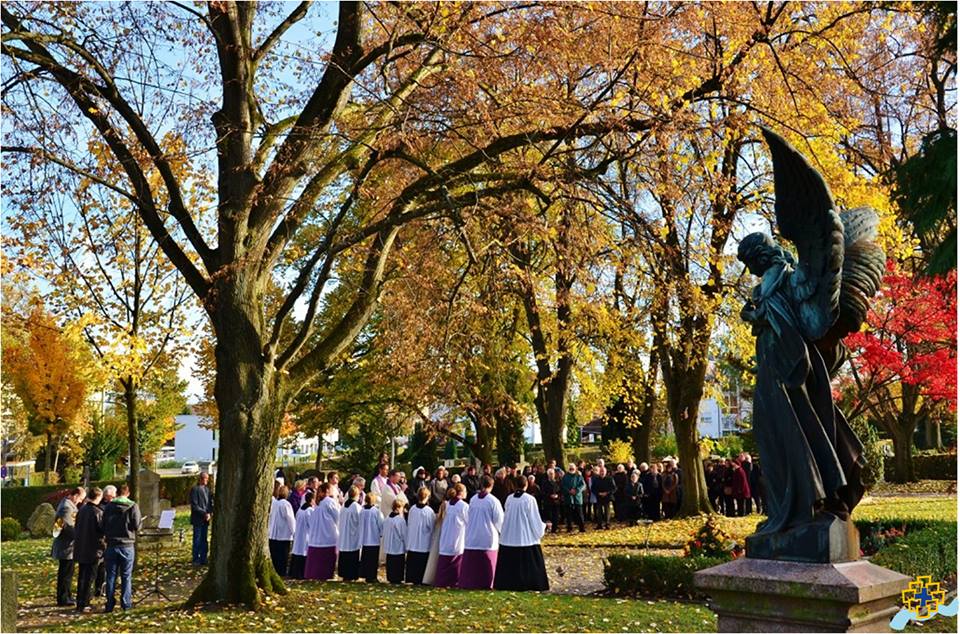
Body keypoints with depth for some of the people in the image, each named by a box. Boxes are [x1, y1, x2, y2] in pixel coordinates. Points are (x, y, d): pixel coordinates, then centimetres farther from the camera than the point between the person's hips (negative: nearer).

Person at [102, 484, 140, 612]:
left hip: (112, 544, 2)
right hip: (127, 545, -2)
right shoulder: (133, 506, -7)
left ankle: (110, 604, 9)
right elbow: (137, 526, -10)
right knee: (126, 576, 5)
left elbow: (103, 526, 4)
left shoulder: (109, 506, 1)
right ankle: (126, 603, 6)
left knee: (111, 575, 8)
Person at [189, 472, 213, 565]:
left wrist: (210, 513, -1)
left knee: (204, 540, 11)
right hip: (198, 519, -7)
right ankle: (196, 560, 7)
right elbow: (194, 506, -15)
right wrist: (204, 513, -18)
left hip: (205, 519, 7)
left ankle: (203, 559, 17)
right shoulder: (195, 489, -10)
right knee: (197, 540, 0)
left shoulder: (207, 489, 13)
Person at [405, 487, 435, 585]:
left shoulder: (412, 509, -4)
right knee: (422, 562, 4)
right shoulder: (429, 511, -16)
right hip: (424, 543, -4)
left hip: (412, 543, 4)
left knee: (412, 562, 12)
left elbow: (408, 524, 5)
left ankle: (411, 577, 17)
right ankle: (420, 579, 6)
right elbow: (432, 528, -8)